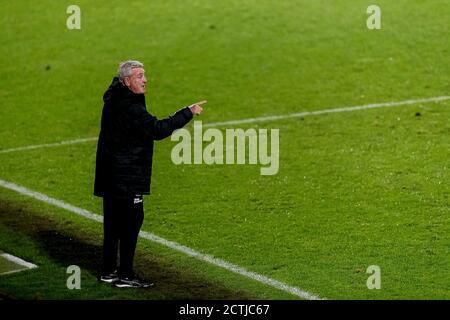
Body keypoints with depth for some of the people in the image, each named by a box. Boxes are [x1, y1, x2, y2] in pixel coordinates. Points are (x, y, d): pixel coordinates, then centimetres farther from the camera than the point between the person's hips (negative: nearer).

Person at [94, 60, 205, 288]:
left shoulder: (114, 100, 9)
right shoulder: (129, 107, -20)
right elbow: (157, 129, -25)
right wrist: (188, 113, -21)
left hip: (111, 174, 10)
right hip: (127, 176, -10)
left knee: (114, 221, 15)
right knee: (131, 220, -4)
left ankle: (108, 271, 22)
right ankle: (125, 275, -1)